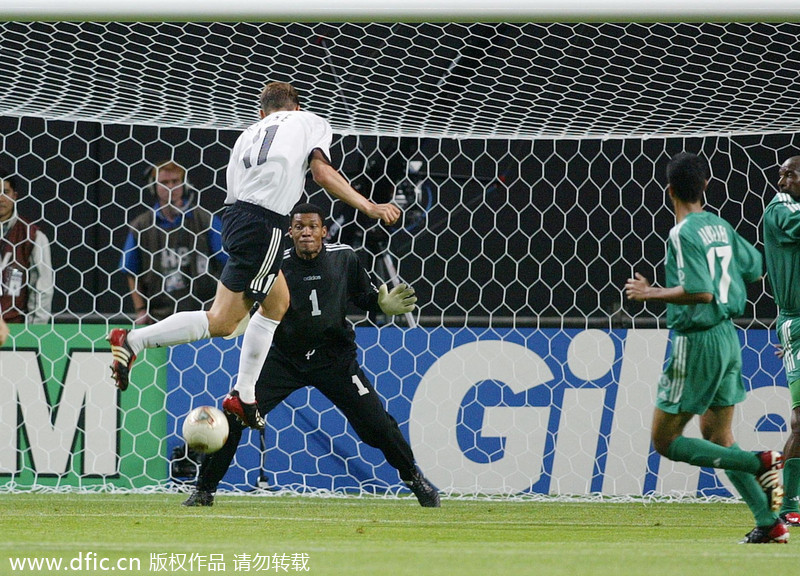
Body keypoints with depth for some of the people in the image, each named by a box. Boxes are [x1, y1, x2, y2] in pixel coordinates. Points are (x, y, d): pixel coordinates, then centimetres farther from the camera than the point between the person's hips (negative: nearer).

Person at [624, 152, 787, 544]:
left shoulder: (683, 234, -16)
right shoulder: (721, 227, 8)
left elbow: (700, 292, -24)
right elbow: (754, 268, 19)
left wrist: (650, 294, -14)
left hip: (697, 342, -8)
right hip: (728, 336, 8)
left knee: (665, 441, 0)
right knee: (717, 436, 16)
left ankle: (759, 464, -14)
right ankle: (769, 522, 7)